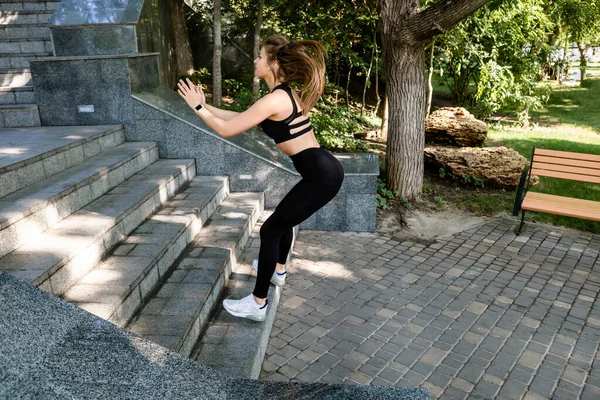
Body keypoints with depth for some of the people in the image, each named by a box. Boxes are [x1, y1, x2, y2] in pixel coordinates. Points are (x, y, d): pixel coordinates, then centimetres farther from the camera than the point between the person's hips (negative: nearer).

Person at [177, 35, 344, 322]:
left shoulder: (274, 100, -15)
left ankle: (257, 304, 11)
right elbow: (240, 118, 24)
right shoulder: (285, 94, 15)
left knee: (270, 230, 0)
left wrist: (197, 107, 3)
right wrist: (206, 106, 24)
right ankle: (278, 270, 52)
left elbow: (227, 129, -9)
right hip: (325, 170, 10)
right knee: (283, 219, 29)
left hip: (322, 176, -10)